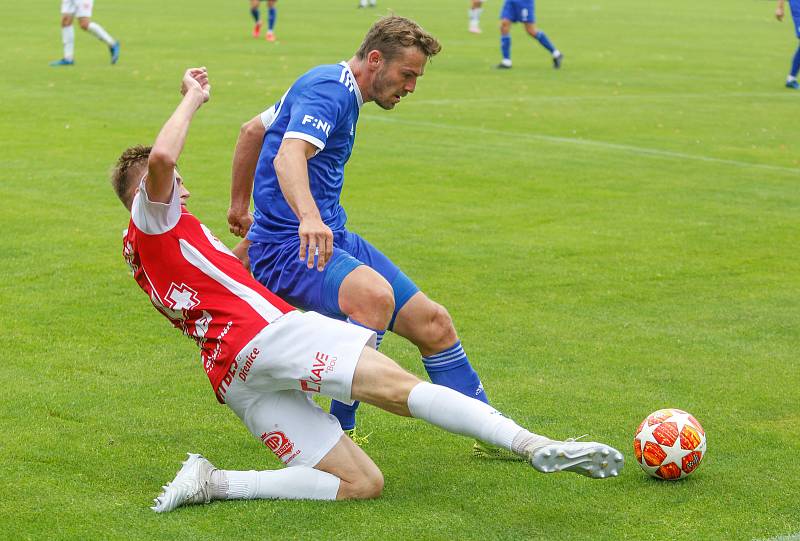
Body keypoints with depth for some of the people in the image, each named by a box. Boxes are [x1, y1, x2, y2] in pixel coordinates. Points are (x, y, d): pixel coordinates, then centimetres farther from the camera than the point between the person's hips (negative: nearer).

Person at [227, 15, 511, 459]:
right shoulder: (329, 89, -16)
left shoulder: (333, 88, 17)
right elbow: (287, 157, -35)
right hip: (288, 246, -10)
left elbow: (252, 130, 29)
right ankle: (338, 433, -33)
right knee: (374, 294, -39)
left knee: (433, 324, 6)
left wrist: (239, 208, 36)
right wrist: (308, 218, -54)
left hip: (331, 237, 10)